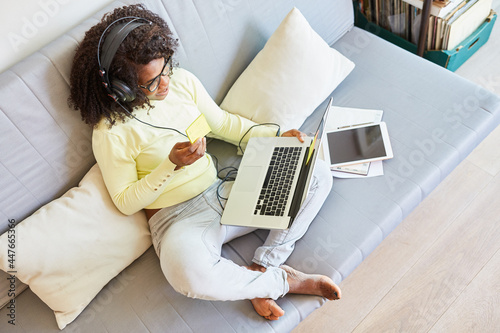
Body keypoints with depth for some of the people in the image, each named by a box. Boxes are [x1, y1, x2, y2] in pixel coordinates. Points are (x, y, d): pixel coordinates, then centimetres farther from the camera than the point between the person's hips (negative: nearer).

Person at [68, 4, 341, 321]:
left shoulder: (182, 80, 1)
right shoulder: (111, 132, -13)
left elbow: (223, 122, 13)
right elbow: (126, 201, -8)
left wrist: (277, 135, 2)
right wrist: (172, 164, -22)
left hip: (224, 191, 6)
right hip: (177, 218, -5)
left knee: (318, 174, -5)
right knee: (188, 273, -41)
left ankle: (262, 268, -14)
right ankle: (285, 280, -13)